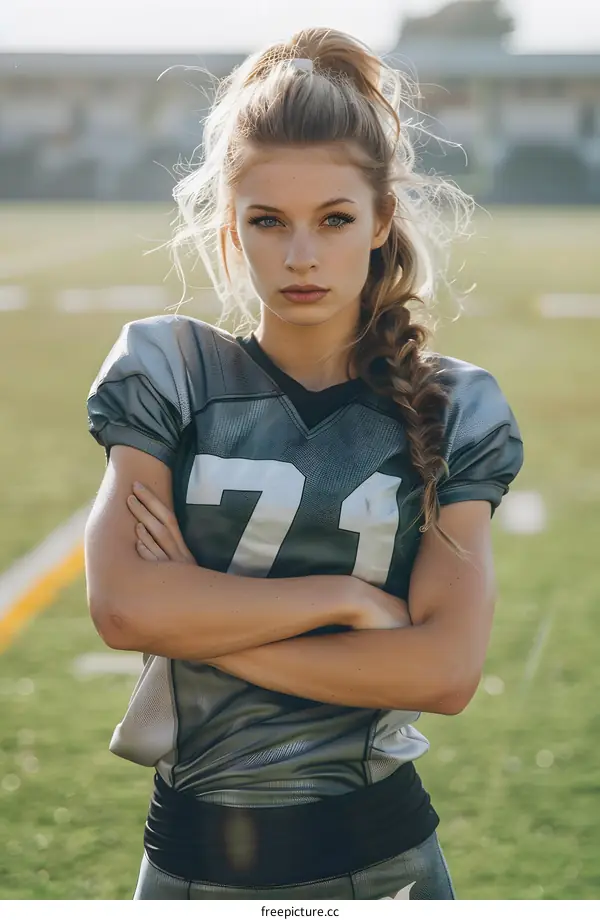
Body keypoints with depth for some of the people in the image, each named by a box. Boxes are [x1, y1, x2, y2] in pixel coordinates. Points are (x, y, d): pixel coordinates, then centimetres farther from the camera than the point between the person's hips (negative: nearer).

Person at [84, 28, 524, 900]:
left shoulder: (453, 412, -2)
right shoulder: (170, 374, -2)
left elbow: (448, 667, -14)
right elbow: (123, 603, -16)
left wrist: (203, 622, -15)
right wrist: (345, 598, -15)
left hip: (380, 854, 0)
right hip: (195, 855, 0)